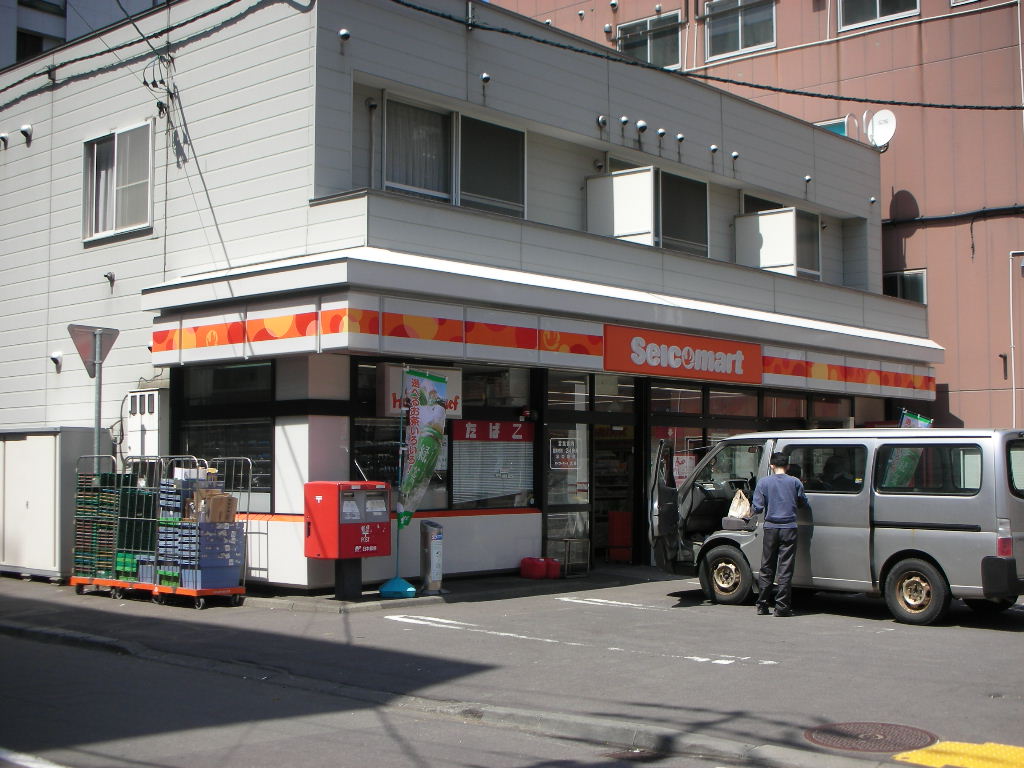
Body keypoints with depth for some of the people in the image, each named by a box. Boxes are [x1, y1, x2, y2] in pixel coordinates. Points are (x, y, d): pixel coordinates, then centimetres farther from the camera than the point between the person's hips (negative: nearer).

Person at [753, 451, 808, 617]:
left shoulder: (764, 482, -1)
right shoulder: (795, 482, -1)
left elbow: (757, 507, -4)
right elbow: (804, 503, 10)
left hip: (770, 529, 1)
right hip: (789, 529, -1)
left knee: (767, 568, 10)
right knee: (785, 569, 1)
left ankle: (762, 606, 13)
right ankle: (782, 607, 0)